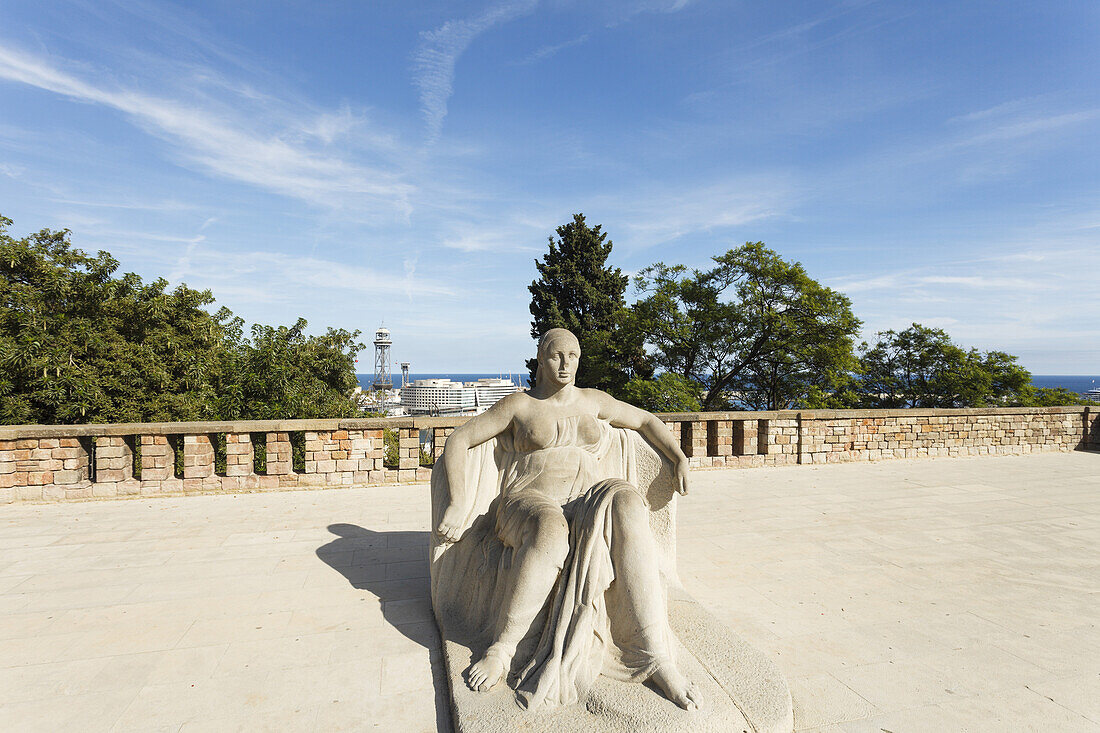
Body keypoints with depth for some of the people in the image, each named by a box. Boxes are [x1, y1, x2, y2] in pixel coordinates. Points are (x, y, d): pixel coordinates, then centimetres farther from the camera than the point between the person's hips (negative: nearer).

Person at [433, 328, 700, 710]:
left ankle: (654, 657, -35)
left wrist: (680, 459, 10)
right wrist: (458, 503, -8)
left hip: (590, 499, 2)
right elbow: (459, 439, 5)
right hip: (531, 503, -2)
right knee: (551, 532, -41)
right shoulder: (519, 404, 9)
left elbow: (646, 420, 27)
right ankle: (501, 646, -21)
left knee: (627, 505, -36)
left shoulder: (593, 401, 18)